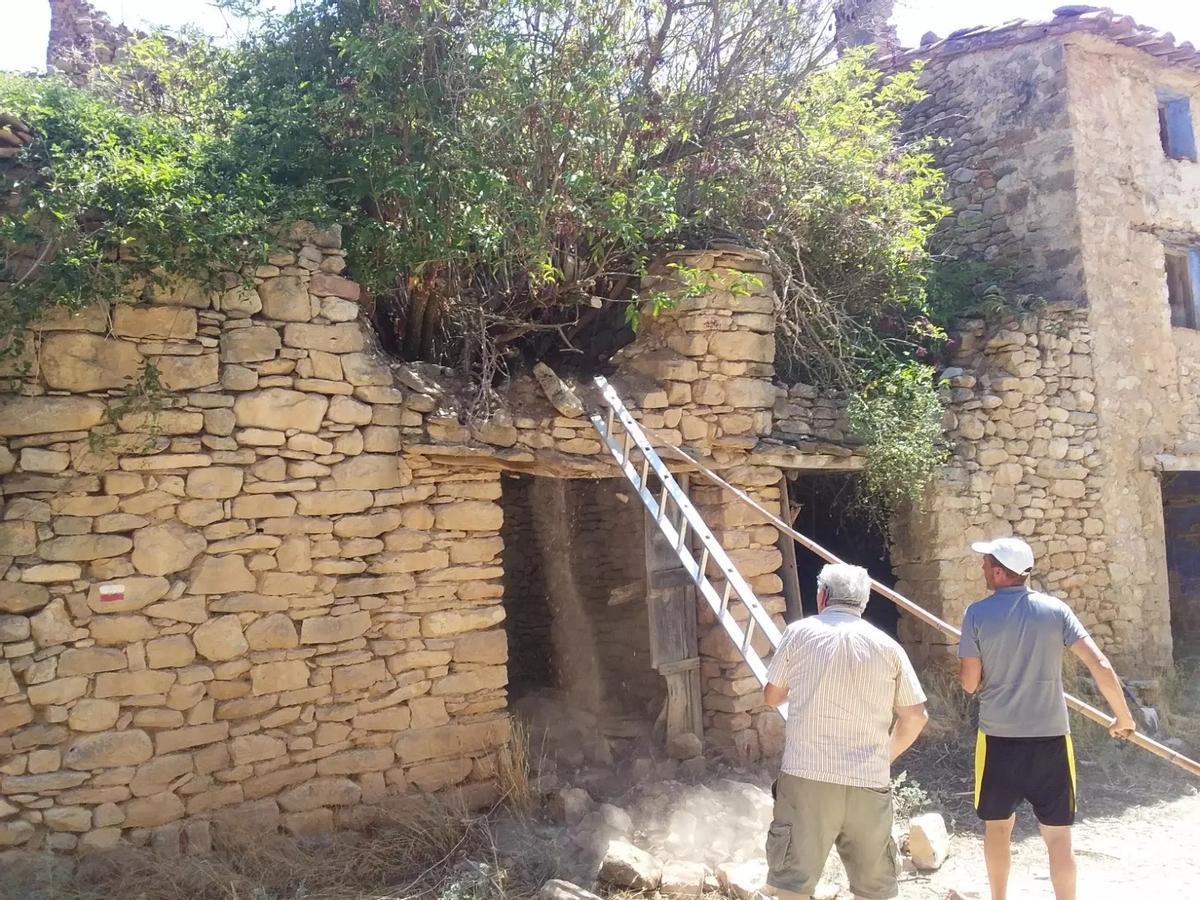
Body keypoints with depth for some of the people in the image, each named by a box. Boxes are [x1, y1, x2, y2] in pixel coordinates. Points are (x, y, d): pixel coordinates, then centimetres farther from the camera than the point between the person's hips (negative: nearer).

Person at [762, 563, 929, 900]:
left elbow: (772, 697, 10)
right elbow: (915, 717, 7)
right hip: (869, 782, 2)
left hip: (807, 775, -2)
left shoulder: (800, 633, 0)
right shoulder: (887, 646, 4)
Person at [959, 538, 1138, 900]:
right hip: (1050, 737, 1)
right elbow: (1101, 666, -8)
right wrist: (1123, 716, 5)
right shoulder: (1056, 609, -3)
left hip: (999, 737, -1)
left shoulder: (977, 614, -8)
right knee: (1057, 834, 8)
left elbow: (969, 684, -4)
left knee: (997, 826, 16)